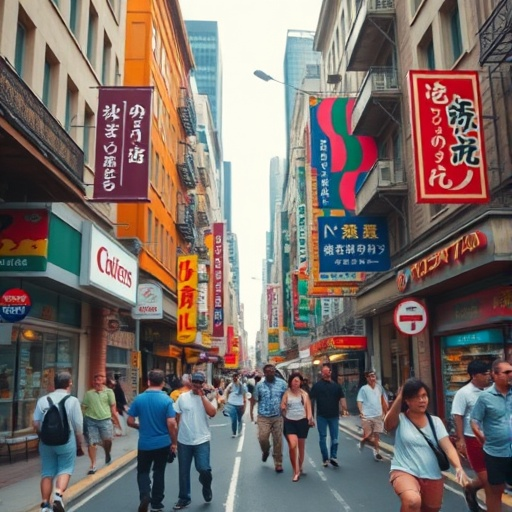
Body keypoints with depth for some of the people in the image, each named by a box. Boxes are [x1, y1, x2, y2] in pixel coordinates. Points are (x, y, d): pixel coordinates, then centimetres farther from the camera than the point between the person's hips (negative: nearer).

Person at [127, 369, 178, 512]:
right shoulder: (167, 400, -12)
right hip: (163, 443, 0)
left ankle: (144, 496, -6)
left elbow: (130, 422, -2)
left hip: (144, 443, 1)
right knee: (159, 473, 15)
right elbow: (171, 424, -15)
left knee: (143, 471, 17)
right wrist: (174, 442, -3)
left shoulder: (139, 399, -7)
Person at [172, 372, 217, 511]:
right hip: (184, 441, 2)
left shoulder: (207, 398, -2)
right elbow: (176, 418, 5)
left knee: (204, 469, -13)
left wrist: (202, 396, -17)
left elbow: (212, 413, -20)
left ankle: (206, 487, 19)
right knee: (183, 472, 10)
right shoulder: (182, 397, 0)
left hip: (202, 440, -2)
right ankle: (184, 498, 29)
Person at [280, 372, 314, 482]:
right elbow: (282, 407, 1)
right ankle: (296, 471, -7)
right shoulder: (287, 393, 1)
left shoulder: (304, 394, 4)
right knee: (292, 445, -19)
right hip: (289, 422, -2)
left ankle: (299, 468, 36)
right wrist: (283, 407, -21)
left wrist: (310, 419, -11)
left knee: (301, 447, 14)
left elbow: (308, 408, 4)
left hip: (302, 421, 2)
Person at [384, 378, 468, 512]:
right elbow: (388, 424, -31)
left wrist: (458, 467, -25)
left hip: (432, 476, 5)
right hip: (404, 471, -5)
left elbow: (448, 446, -7)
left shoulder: (435, 421, 3)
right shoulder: (400, 420, -8)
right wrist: (399, 397, -39)